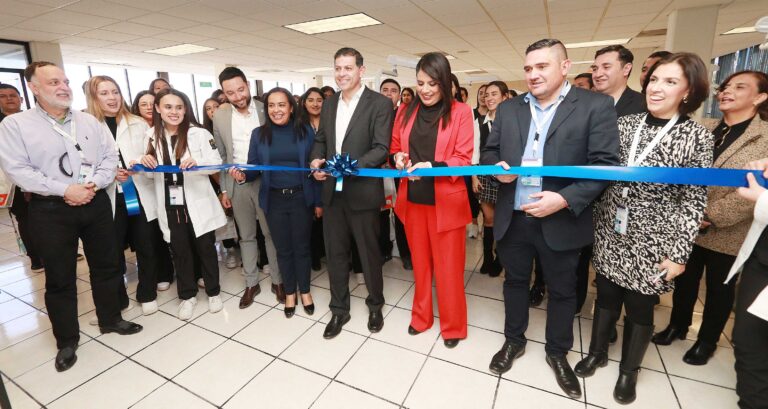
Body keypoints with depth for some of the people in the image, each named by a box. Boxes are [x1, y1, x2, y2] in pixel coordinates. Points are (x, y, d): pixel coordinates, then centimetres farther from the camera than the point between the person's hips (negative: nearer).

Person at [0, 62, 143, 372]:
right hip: (51, 210, -3)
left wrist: (94, 184, -12)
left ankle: (110, 319, 31)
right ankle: (67, 340, 23)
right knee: (60, 277, 7)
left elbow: (110, 156, 4)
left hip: (96, 204, 3)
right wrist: (65, 190, -18)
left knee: (106, 265, 12)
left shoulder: (89, 121, 8)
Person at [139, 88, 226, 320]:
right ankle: (187, 296, 30)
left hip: (198, 202, -3)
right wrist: (145, 163, -8)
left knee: (205, 248, 9)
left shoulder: (199, 133, -7)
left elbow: (217, 163, -10)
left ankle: (213, 292, 27)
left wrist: (197, 162, -28)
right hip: (170, 205, 4)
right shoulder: (153, 136, 6)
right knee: (180, 251, 14)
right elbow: (151, 174, 14)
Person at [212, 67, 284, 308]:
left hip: (266, 181, -2)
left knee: (272, 233, 7)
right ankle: (251, 283, 26)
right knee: (246, 235, 12)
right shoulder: (220, 116, 3)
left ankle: (277, 280, 22)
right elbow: (222, 155, 8)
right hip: (237, 184, 3)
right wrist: (224, 189, 7)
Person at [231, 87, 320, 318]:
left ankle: (305, 291, 30)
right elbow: (254, 167, 3)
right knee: (283, 249, 12)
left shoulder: (306, 132, -3)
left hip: (301, 198, -1)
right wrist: (242, 175, -20)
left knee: (302, 247, 10)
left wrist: (318, 201, -1)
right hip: (274, 200, 1)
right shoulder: (259, 134, 1)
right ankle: (290, 292, 31)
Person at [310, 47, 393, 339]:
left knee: (369, 252, 10)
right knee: (335, 252, 13)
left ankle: (375, 306, 34)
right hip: (332, 192, 5)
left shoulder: (380, 103, -7)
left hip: (363, 191, -5)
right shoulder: (329, 104, 12)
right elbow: (320, 138, 17)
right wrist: (316, 159, -4)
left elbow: (381, 148, -14)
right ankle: (339, 310, 31)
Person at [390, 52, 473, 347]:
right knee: (420, 262, 18)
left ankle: (453, 326, 29)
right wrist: (399, 159, -10)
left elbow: (463, 159, -10)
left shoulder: (461, 112, -6)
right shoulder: (405, 112, 6)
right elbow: (395, 149, 13)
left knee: (448, 267, 9)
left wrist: (432, 167, -26)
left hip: (446, 202, -4)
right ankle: (421, 317, 37)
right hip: (412, 199, 4)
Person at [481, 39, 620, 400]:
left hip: (561, 220, -2)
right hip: (513, 219, 3)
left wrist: (565, 199, -21)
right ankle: (513, 341, 41)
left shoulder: (596, 106, -5)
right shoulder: (507, 109, 6)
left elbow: (605, 164, -10)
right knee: (515, 281, 19)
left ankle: (557, 353, 40)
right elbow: (489, 153, 11)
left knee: (562, 290, 15)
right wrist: (496, 167, -12)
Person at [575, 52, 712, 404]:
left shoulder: (697, 137, -7)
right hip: (610, 234, 3)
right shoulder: (624, 124, 0)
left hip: (652, 242, -2)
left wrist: (679, 254, -10)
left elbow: (693, 202, -7)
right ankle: (597, 352, 38)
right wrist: (597, 222, 2)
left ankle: (629, 370, 36)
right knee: (606, 297, 16)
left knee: (639, 308, 13)